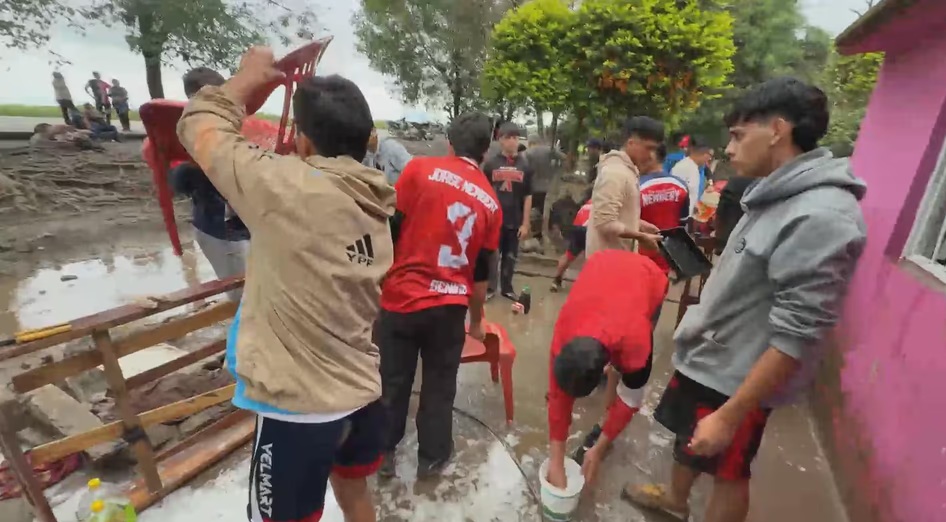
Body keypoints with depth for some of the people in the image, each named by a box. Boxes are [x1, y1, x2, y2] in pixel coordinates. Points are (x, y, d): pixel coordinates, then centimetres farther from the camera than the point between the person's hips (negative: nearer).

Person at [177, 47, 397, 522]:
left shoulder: (287, 188, -21)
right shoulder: (374, 206, 0)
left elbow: (199, 127, -5)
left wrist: (249, 77, 8)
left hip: (300, 406, -6)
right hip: (363, 391, 7)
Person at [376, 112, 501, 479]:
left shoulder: (421, 169, -6)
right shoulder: (491, 203, 4)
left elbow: (388, 228, -7)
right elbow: (481, 272, 8)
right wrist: (477, 320, 20)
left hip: (402, 297, -2)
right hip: (451, 306, 2)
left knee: (392, 382, 16)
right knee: (440, 385, 19)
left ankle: (383, 453, 35)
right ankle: (432, 457, 36)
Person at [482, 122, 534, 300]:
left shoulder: (525, 166, 2)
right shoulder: (490, 164, 0)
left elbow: (528, 197, 3)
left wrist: (525, 224, 0)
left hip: (515, 221, 1)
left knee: (511, 256, 10)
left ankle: (507, 287, 24)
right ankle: (489, 287, 17)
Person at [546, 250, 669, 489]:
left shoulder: (635, 341, -41)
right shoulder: (564, 334, -33)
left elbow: (630, 397, -23)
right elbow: (558, 397, -22)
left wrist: (599, 449, -15)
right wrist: (556, 462, -18)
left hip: (651, 278, -2)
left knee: (630, 375, -10)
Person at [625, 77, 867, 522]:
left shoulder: (819, 217, -27)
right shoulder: (777, 196, 3)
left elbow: (796, 337, -28)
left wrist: (729, 415, -25)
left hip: (736, 379, -9)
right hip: (704, 357, 9)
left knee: (728, 471, 15)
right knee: (686, 435, 27)